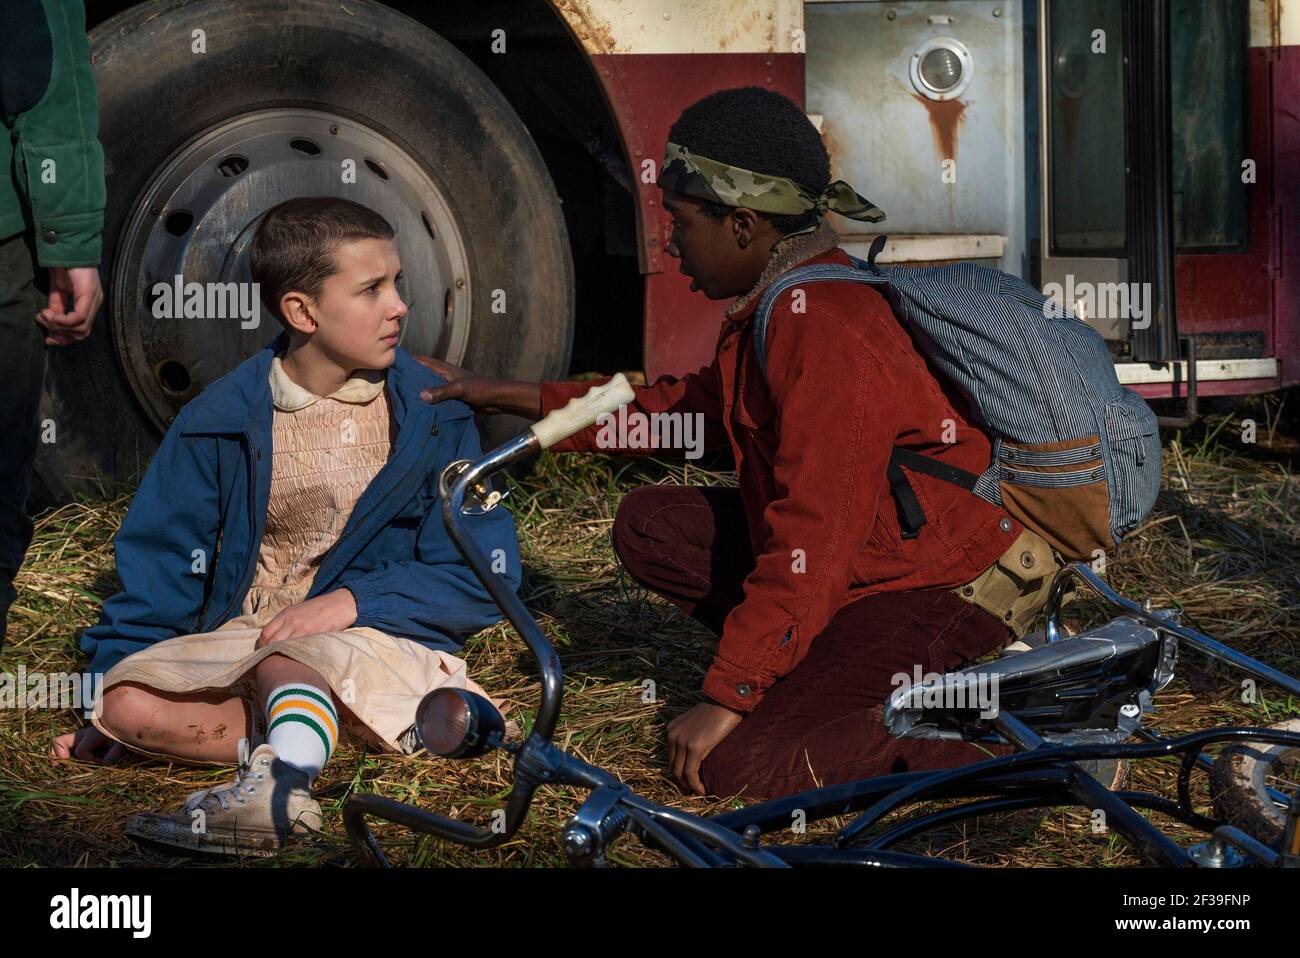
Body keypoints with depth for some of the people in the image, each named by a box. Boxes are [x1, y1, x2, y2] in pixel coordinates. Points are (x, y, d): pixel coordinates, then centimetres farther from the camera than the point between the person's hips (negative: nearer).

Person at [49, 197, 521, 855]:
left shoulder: (433, 415, 0)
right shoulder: (221, 422, 3)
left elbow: (484, 577, -2)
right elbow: (160, 562, 8)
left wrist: (352, 601, -14)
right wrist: (106, 700, 1)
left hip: (381, 640, -3)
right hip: (242, 638, 3)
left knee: (284, 663, -38)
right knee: (131, 703, -26)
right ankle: (310, 734, -28)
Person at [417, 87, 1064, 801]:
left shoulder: (826, 331, -26)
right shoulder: (785, 302, 7)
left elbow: (811, 545, -28)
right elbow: (683, 408, 22)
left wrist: (725, 699, -24)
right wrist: (510, 397, 21)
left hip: (946, 589, -10)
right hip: (871, 556, 10)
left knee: (733, 763, -19)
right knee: (651, 527, 9)